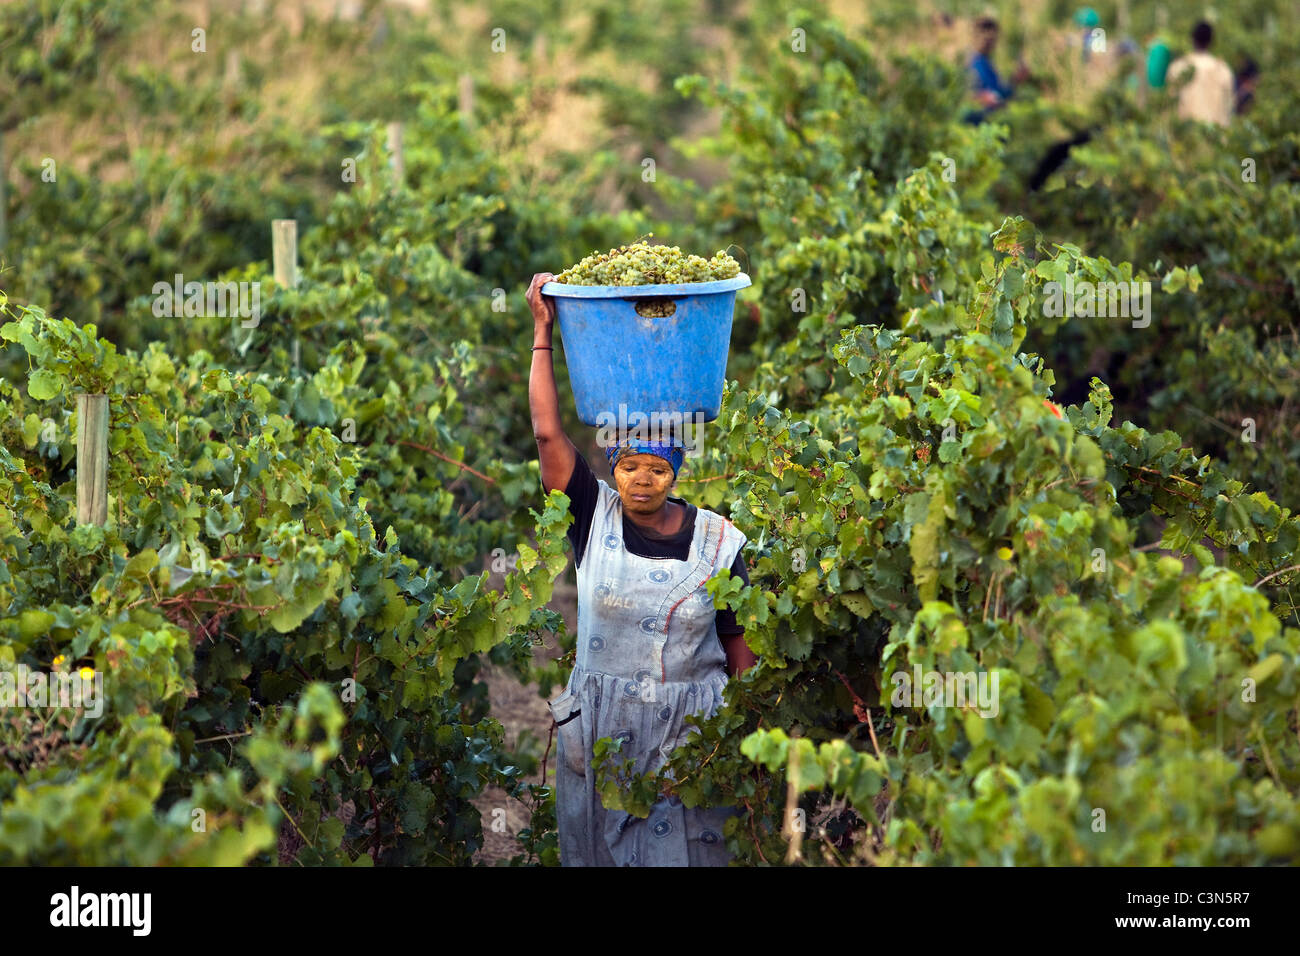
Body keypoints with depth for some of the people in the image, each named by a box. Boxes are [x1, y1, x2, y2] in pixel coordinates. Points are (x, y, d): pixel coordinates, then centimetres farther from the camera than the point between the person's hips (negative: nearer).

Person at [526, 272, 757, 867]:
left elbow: (740, 645, 4)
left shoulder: (717, 540, -1)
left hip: (692, 729, -1)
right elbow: (547, 433, -7)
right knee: (601, 850, 6)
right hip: (601, 728, 1)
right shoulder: (595, 518, -1)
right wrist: (543, 332, -7)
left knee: (686, 850, -1)